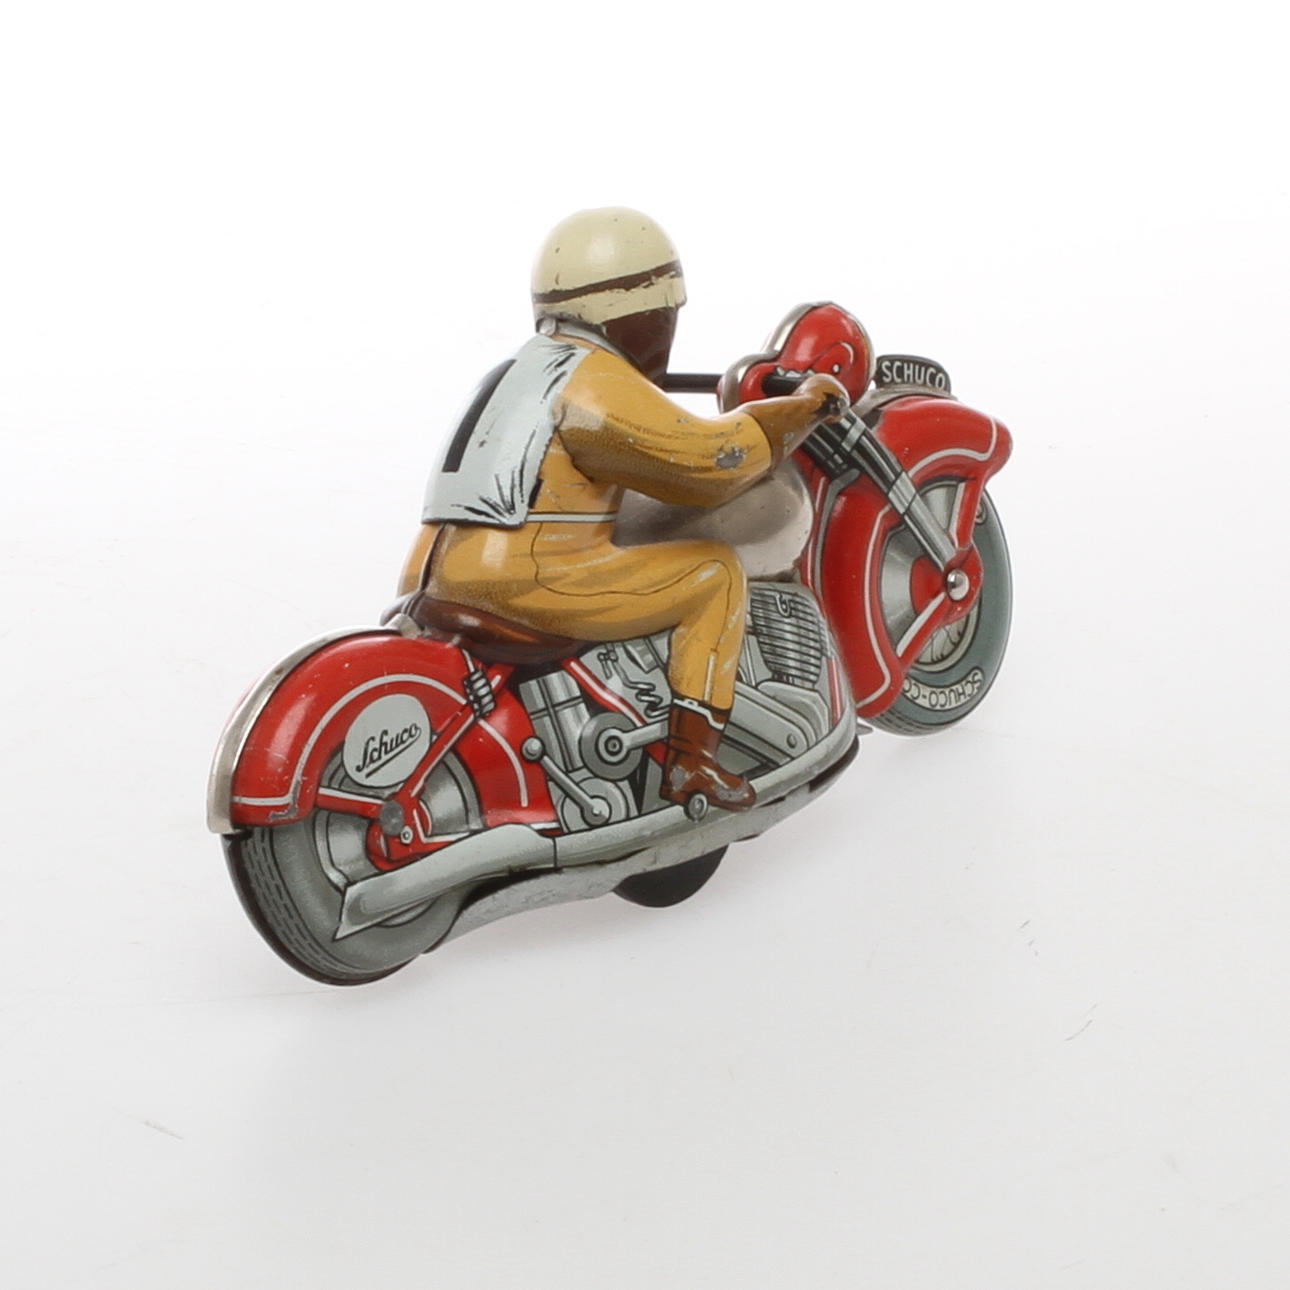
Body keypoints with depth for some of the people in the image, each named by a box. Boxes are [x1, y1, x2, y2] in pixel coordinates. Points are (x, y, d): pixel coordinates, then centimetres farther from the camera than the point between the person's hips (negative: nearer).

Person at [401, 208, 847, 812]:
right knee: (715, 571, 0)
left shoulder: (523, 368, 23)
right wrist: (803, 406, 3)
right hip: (525, 587, -9)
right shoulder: (596, 380, -6)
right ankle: (690, 759, -5)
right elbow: (707, 458, -10)